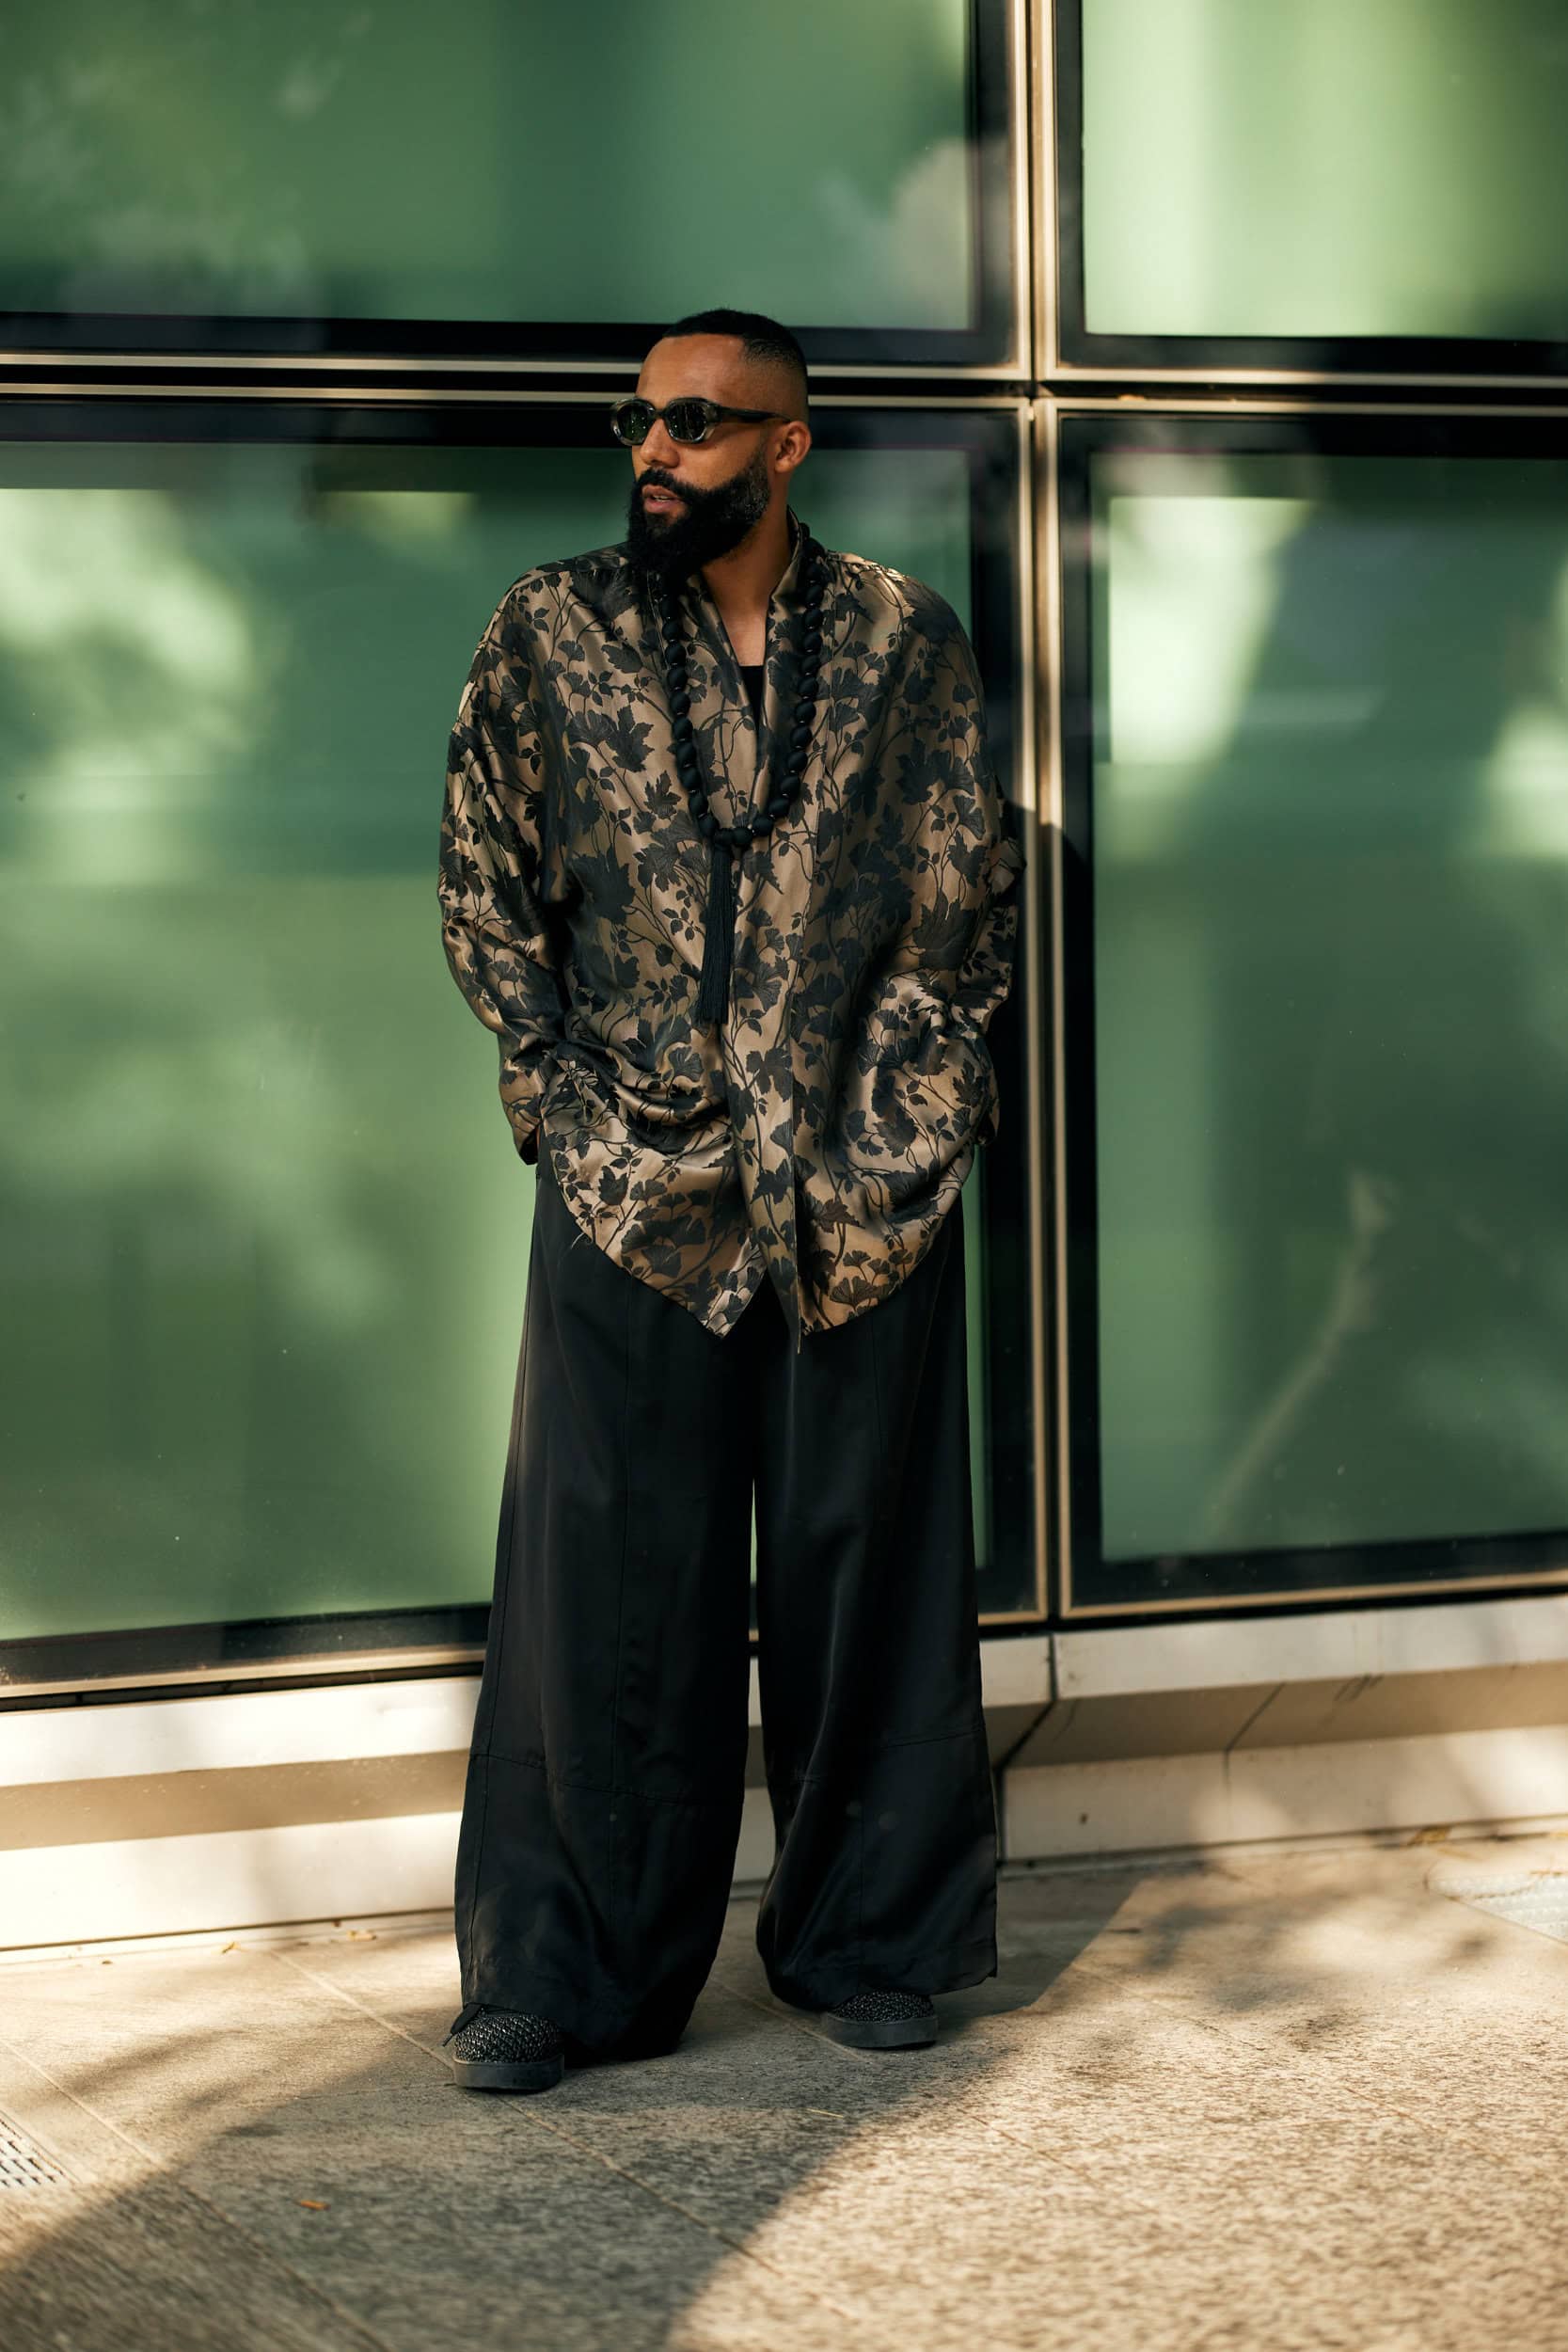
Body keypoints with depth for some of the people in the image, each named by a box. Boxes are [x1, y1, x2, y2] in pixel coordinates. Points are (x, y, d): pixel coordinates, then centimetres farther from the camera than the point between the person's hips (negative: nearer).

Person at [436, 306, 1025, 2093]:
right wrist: (558, 1092, 1)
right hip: (629, 1176, 0)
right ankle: (567, 1974, 8)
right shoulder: (550, 633, 4)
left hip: (865, 1179, 1)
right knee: (606, 1564, 0)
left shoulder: (903, 640, 5)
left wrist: (903, 1098, 0)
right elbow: (485, 881, 9)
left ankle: (869, 1942, 20)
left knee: (865, 1548, 7)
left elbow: (970, 889, 8)